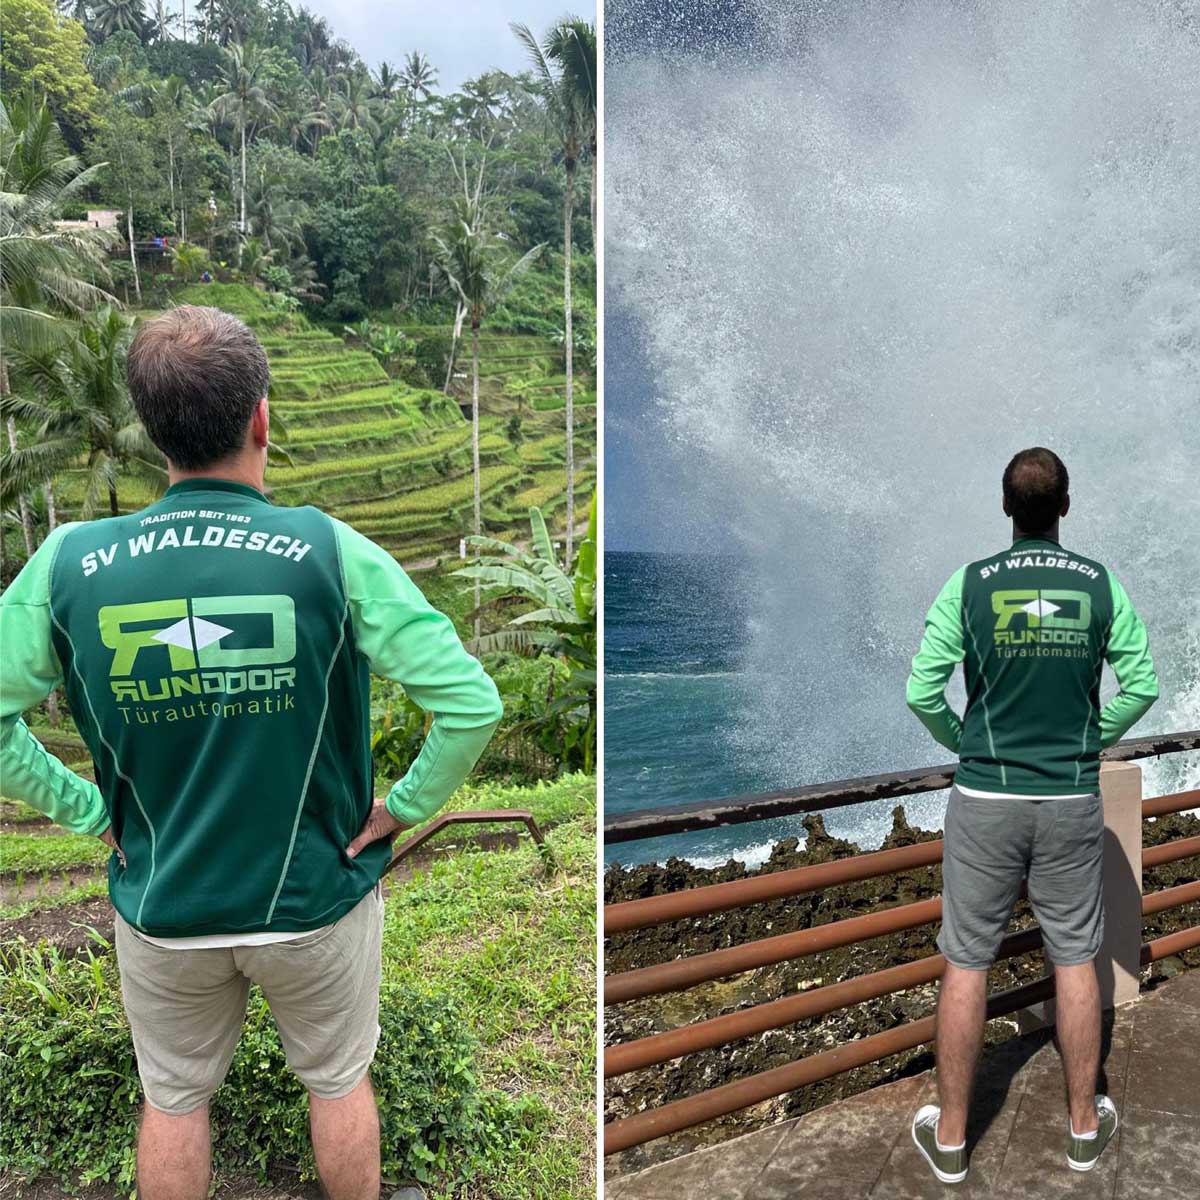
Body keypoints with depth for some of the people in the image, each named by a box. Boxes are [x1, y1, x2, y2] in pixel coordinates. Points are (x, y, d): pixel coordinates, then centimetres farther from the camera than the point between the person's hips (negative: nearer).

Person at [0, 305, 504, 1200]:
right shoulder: (330, 553, -21)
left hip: (162, 906, 2)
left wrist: (90, 810, 2)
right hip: (317, 899, -1)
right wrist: (402, 807, -9)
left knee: (174, 1102, 26)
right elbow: (471, 703, -23)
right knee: (339, 1084, 24)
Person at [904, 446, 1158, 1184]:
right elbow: (1143, 685, -1)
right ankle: (1085, 1127, 30)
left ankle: (951, 1137, 19)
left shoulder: (969, 584, -8)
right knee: (1076, 960, 15)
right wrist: (1094, 740, 14)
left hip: (986, 799, -2)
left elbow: (922, 692, -11)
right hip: (1074, 799, 2)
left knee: (967, 964, 7)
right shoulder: (1102, 585, -3)